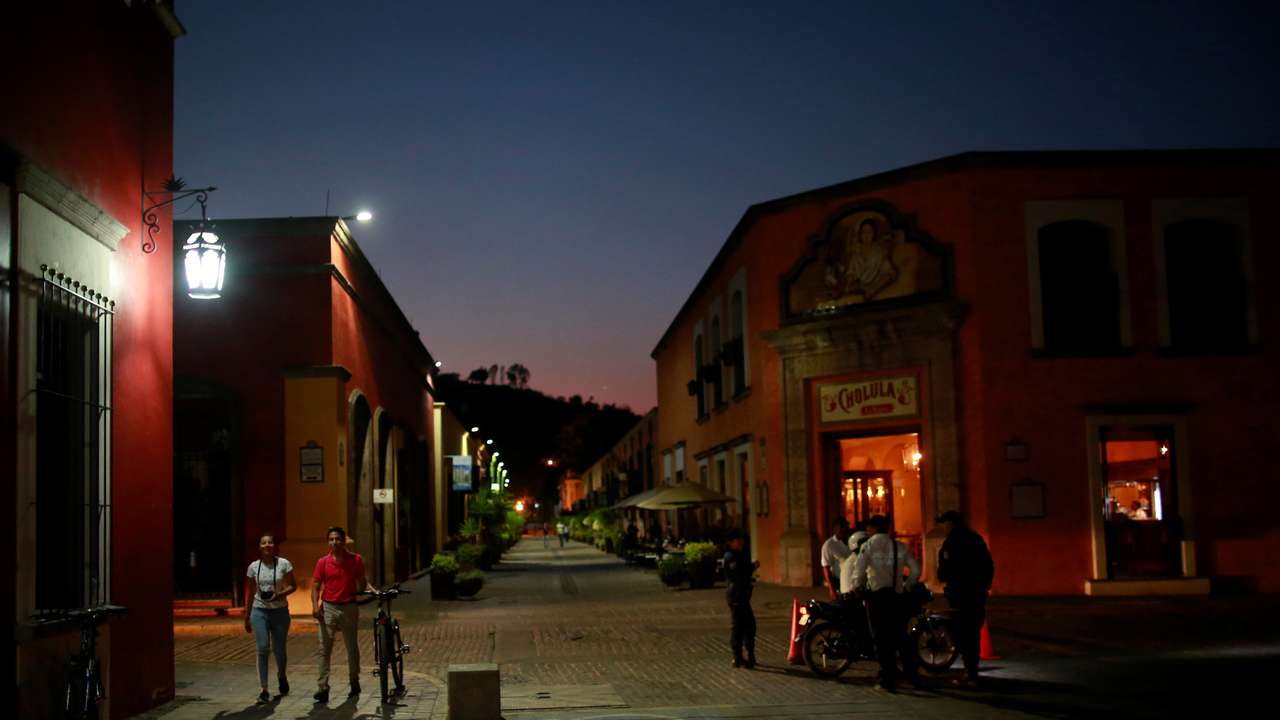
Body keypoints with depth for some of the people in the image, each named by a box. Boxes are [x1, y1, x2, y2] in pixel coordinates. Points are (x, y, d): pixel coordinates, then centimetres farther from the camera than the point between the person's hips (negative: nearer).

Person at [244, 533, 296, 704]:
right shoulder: (253, 566, 3)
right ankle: (264, 690, -9)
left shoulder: (284, 564, -3)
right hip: (259, 611, 1)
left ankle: (282, 676, 40)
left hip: (280, 611, -1)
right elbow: (250, 593, 11)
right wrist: (247, 616, 14)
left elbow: (293, 586, 1)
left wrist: (280, 594, -18)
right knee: (262, 648, -12)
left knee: (279, 650, 8)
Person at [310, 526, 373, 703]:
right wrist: (315, 605, -13)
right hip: (328, 608, 0)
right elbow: (316, 586, 2)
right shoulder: (323, 562, 1)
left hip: (349, 608, 0)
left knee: (352, 647, 10)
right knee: (324, 649, -7)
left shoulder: (356, 560, 2)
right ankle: (323, 688, -8)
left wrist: (372, 590, -12)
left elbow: (362, 582, 8)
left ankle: (354, 683, 26)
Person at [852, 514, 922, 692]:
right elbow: (915, 569, 10)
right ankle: (913, 675, 17)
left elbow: (859, 569, -14)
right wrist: (906, 586, 21)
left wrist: (856, 588, 2)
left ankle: (889, 680, -1)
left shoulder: (869, 545, -4)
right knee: (901, 637, 15)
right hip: (897, 596, 4)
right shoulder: (900, 547, 10)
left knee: (882, 639, 0)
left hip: (877, 596, -4)